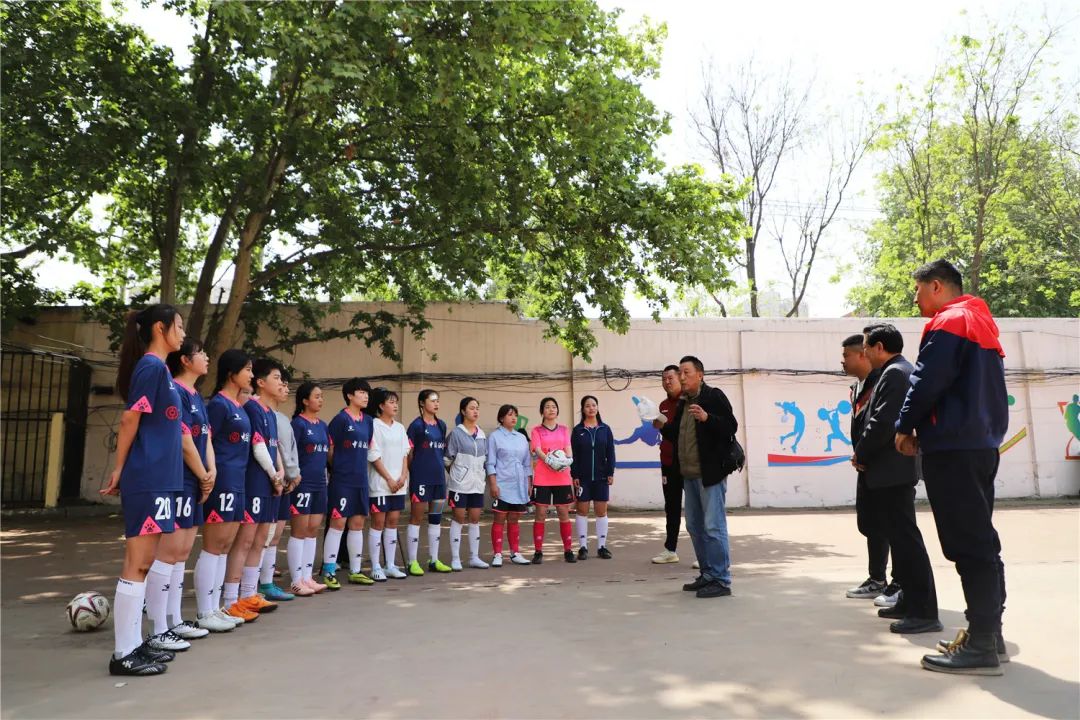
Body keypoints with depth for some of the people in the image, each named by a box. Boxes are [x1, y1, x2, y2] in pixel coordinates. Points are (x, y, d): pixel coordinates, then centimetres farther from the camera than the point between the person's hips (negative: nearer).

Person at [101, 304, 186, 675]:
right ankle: (123, 654, 3)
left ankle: (135, 643, 24)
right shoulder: (151, 366, -12)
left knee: (147, 561, 14)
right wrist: (120, 471, -7)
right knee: (138, 564, -4)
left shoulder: (159, 368, 16)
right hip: (148, 480, -10)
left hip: (159, 479, 10)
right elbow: (130, 420, -14)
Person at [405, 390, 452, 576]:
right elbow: (409, 453, -4)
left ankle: (434, 560, 19)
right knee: (416, 518, 0)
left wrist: (444, 468, 13)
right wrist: (415, 471, 1)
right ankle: (412, 562, 7)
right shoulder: (416, 425, -6)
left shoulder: (442, 425, 12)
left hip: (439, 477, 6)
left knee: (436, 518, 10)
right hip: (421, 478, -6)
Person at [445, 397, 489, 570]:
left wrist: (479, 472, 10)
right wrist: (457, 473, 2)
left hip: (477, 483, 5)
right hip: (460, 484, -5)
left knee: (475, 519, 9)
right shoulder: (456, 433, -6)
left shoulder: (482, 434, 11)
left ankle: (474, 557, 16)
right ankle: (455, 558, 7)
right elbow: (448, 459, -4)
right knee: (459, 518, 0)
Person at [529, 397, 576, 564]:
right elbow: (537, 450, -10)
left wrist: (567, 459, -20)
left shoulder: (564, 429, 13)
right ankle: (538, 552, 6)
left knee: (564, 513, 4)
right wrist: (549, 460, -27)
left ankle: (568, 550, 12)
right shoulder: (537, 430, 4)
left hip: (562, 478, 2)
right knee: (540, 514, 0)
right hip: (542, 478, -2)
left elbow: (568, 449, 2)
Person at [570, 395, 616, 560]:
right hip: (583, 477, -1)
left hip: (601, 477, 1)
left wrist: (610, 473, -4)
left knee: (601, 511, 4)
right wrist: (574, 475, -7)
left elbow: (610, 453, 3)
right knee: (582, 510, 3)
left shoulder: (605, 429, 4)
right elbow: (573, 455, -1)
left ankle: (602, 546, 13)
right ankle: (583, 547, 10)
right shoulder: (577, 430, 1)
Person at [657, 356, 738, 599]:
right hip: (689, 475, 9)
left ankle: (721, 580, 2)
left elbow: (731, 427, -13)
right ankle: (708, 575, 24)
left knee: (713, 527, -7)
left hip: (710, 473, -8)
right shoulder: (682, 404, 17)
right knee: (695, 527, 13)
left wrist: (707, 418, -27)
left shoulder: (714, 396, -5)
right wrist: (663, 426, 6)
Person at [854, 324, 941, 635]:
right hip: (894, 469, 11)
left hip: (892, 470, -11)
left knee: (906, 538, -8)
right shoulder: (900, 372, 17)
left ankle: (924, 612, -4)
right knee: (900, 537, 15)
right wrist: (865, 454, 9)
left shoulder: (894, 373, -14)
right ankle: (911, 602, 23)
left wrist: (861, 455, -9)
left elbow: (883, 422, -22)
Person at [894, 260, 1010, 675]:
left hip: (952, 446, -10)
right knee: (979, 540, 12)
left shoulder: (948, 322, -9)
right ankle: (988, 633, 18)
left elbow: (927, 382, -16)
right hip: (980, 443, 10)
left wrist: (906, 427, -2)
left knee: (968, 544, -8)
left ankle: (981, 645, -5)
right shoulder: (981, 322, 21)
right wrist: (921, 427, 16)